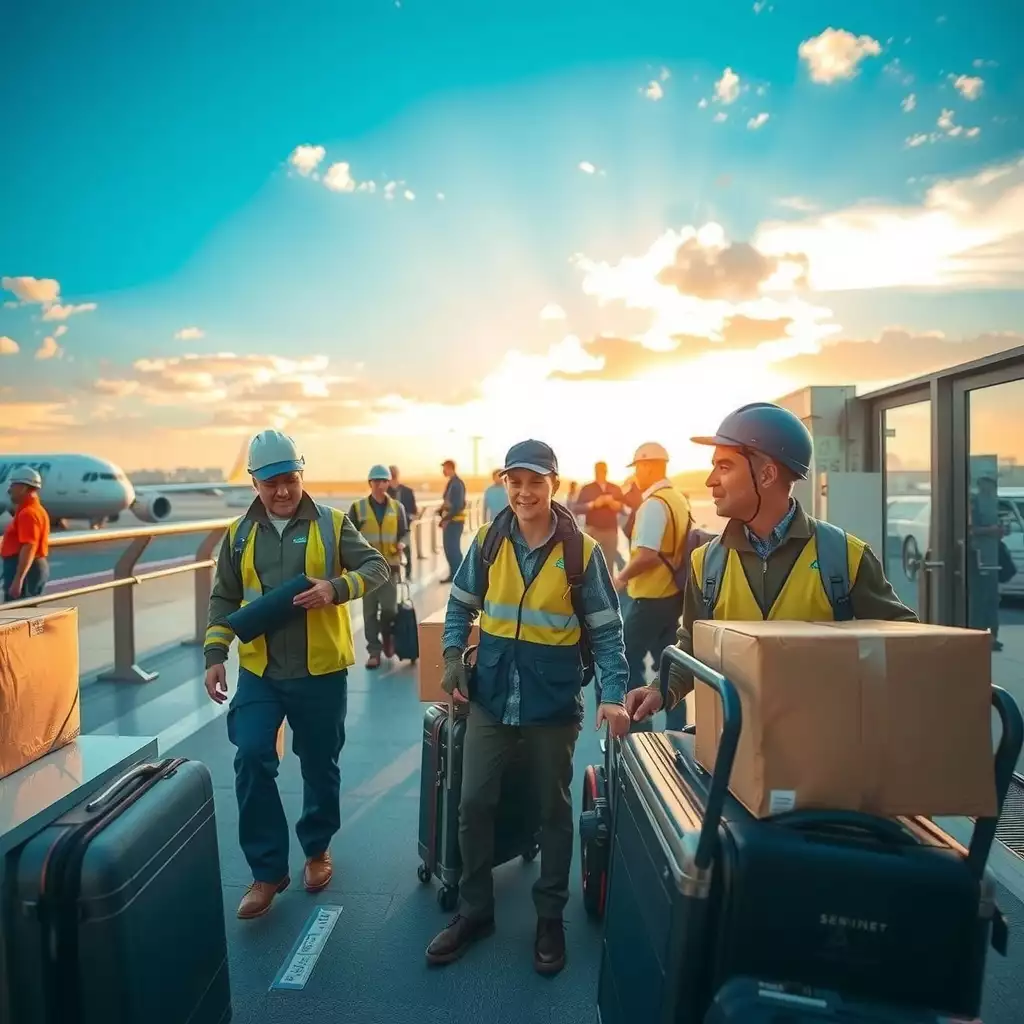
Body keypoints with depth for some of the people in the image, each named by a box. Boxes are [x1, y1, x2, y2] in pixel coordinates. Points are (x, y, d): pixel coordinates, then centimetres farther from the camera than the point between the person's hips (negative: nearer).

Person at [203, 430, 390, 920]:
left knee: (320, 765, 11)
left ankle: (317, 848, 35)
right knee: (251, 759, -9)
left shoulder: (332, 524, -2)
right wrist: (215, 654, 1)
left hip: (320, 670, -1)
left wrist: (337, 587, -24)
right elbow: (224, 599, 10)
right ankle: (267, 870, 9)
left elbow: (377, 567, -6)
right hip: (258, 671, 2)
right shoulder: (240, 534, 6)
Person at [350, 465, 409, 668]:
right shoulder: (358, 507, 0)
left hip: (390, 565, 1)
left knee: (389, 608, -2)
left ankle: (387, 637, 28)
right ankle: (374, 651, 13)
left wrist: (401, 544, -9)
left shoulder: (397, 507, 5)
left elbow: (405, 532, 11)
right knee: (370, 610, 3)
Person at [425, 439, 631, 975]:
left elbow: (606, 632, -7)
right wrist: (452, 657, -6)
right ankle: (474, 911, 30)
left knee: (553, 809, 14)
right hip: (491, 696, 2)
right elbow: (461, 605, 9)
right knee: (474, 804, 8)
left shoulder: (582, 551, -10)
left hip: (554, 702, -2)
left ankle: (550, 917, 34)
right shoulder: (488, 541, -2)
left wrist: (613, 695, -18)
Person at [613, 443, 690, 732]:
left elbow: (647, 555, -26)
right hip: (672, 593, 9)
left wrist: (623, 576, -10)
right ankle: (676, 728, 21)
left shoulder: (653, 503, -18)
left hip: (650, 597, -9)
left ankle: (640, 727, 7)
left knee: (628, 662, 2)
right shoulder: (679, 500, 10)